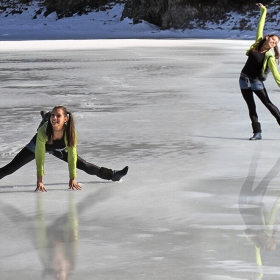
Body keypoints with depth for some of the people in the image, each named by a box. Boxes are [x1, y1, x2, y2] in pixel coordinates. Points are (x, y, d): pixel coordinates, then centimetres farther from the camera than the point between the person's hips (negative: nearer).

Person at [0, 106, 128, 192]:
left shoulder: (70, 132, -37)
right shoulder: (43, 131, -42)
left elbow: (72, 156, -27)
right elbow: (40, 157, -36)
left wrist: (73, 179, -26)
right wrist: (39, 181, -36)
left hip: (59, 150, 2)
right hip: (38, 145, -2)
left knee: (84, 165, 1)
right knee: (12, 167, -8)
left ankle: (112, 175, 20)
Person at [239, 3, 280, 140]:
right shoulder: (259, 42, -1)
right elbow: (260, 26, 5)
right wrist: (263, 11, 8)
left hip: (256, 81, -5)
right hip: (244, 80, 5)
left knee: (268, 104, -5)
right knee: (251, 107, 4)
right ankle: (257, 133, 6)